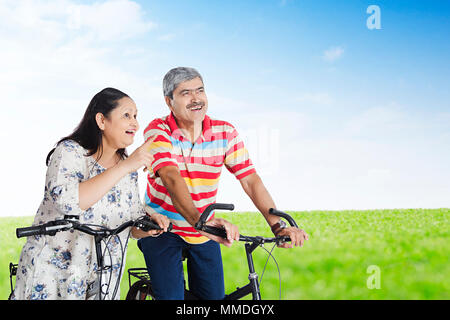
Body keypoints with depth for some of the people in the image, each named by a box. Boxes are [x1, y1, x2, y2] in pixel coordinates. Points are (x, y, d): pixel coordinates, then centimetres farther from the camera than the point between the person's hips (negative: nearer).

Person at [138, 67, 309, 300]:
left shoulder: (225, 133, -7)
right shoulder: (158, 131, -17)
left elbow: (251, 180, -13)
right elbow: (171, 178, -33)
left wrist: (277, 225, -26)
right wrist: (197, 220, -50)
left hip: (205, 233, 3)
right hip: (162, 229, -3)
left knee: (214, 296, 4)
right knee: (171, 296, -13)